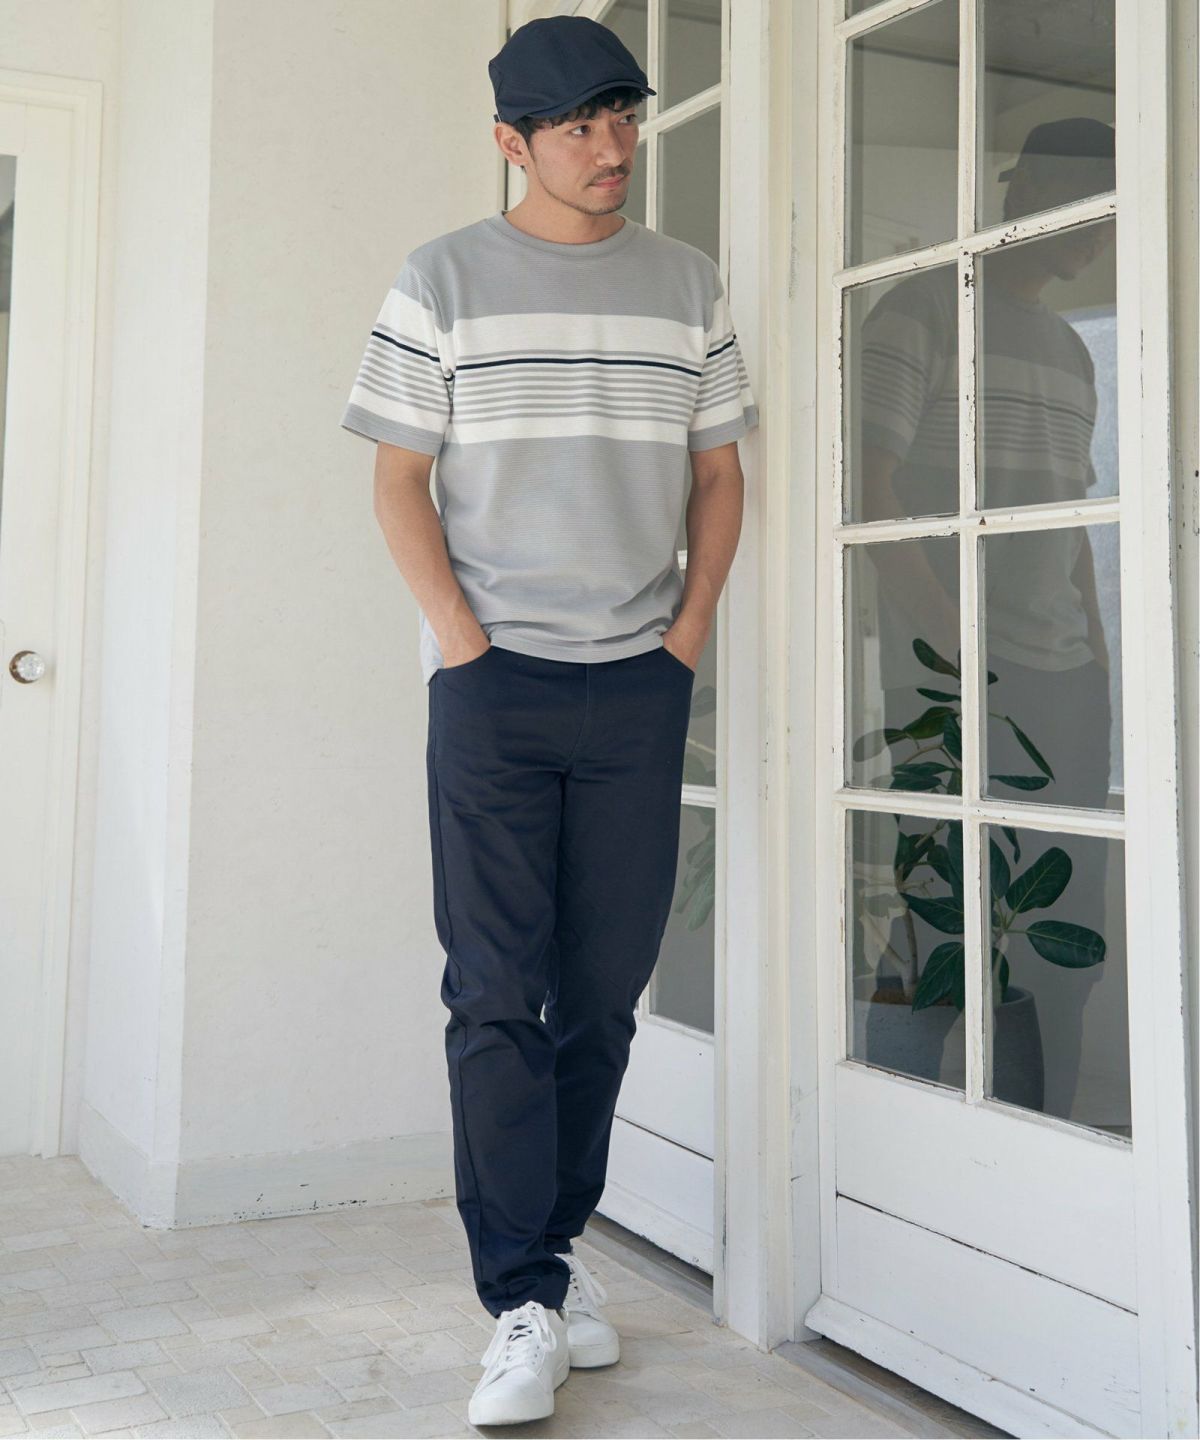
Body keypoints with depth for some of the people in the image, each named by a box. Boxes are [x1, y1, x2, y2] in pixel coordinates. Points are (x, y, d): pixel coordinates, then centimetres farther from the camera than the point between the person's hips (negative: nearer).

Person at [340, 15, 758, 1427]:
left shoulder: (688, 283, 12)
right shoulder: (443, 279, 4)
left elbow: (718, 472, 15)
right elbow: (398, 478, 2)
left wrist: (690, 624, 3)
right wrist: (463, 636, -7)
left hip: (641, 680, 3)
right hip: (493, 678, -3)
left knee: (606, 984, 7)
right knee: (496, 991, -5)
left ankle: (552, 1244, 23)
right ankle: (525, 1306, 2)